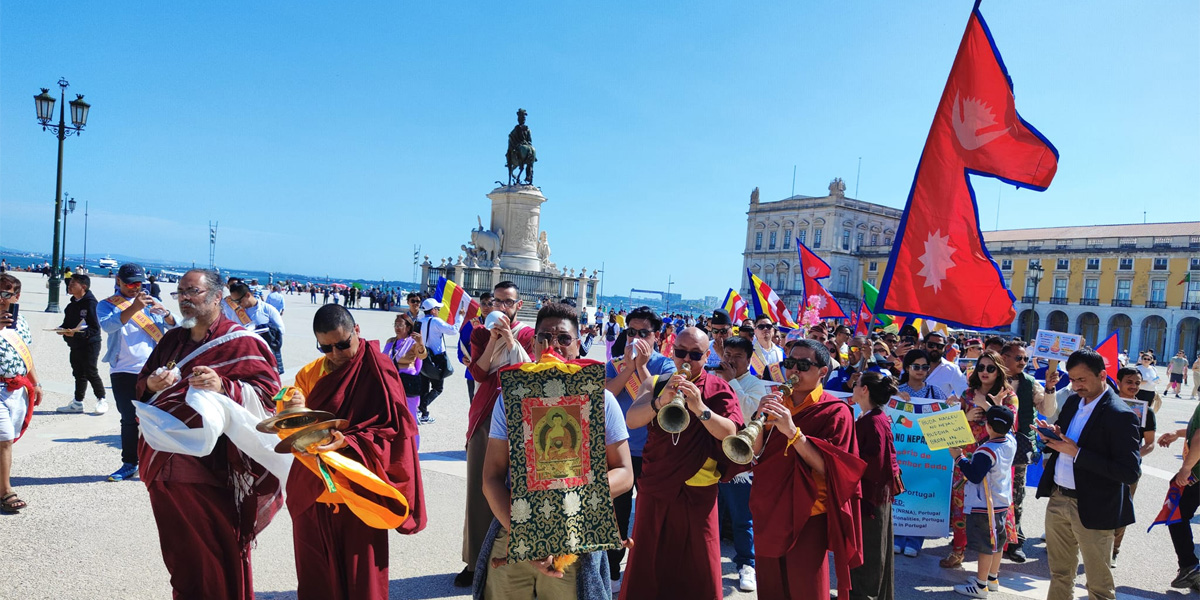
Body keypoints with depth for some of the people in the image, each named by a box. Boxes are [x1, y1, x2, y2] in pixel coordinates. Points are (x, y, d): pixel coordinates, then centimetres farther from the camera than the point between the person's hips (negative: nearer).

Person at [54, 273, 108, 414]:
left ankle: (102, 400, 11)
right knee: (78, 374, 14)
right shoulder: (73, 304, 11)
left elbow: (94, 327, -19)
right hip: (75, 345, 8)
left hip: (89, 344, -8)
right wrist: (62, 329, 1)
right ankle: (77, 403, 22)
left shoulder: (90, 303, -15)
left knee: (91, 373, -3)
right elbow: (67, 322, 21)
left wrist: (76, 332, -28)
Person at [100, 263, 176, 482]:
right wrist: (134, 308, -30)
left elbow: (175, 327, 3)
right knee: (129, 419, 7)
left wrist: (165, 314, -18)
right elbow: (108, 325, -17)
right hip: (123, 372, -1)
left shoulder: (151, 301, 11)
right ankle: (129, 464, 18)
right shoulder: (107, 305, 5)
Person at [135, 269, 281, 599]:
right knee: (179, 554, 17)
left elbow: (269, 394, -15)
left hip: (212, 474, -6)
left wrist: (224, 387, -30)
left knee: (215, 560, 2)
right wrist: (152, 385, -4)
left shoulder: (241, 343, -8)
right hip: (168, 469, 6)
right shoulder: (172, 340, 13)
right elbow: (140, 386, 19)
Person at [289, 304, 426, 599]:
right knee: (316, 573, 13)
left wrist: (347, 442, -26)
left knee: (360, 571, 7)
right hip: (313, 488, 4)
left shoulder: (378, 371, -8)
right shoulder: (309, 374, 5)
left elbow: (392, 429, -12)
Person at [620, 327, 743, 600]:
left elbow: (729, 432, -16)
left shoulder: (717, 388, -2)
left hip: (698, 490, -2)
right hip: (655, 486, 2)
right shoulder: (655, 384, 3)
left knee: (698, 567, 9)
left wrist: (700, 407, -32)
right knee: (646, 562, 12)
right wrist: (660, 400, -32)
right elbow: (631, 420, -13)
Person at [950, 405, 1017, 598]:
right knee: (997, 541, 19)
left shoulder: (986, 451, -27)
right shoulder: (1011, 442, -4)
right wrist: (998, 409, 16)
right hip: (1002, 502, 9)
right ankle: (992, 579, 34)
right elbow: (1007, 429, 19)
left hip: (984, 506, -9)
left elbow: (974, 476, -26)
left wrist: (959, 457, -18)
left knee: (985, 545, 0)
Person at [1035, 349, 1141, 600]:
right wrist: (1052, 437, -8)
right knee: (1059, 574, 20)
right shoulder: (1073, 401, 6)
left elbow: (1131, 473, -22)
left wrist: (1077, 453, -25)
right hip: (1058, 499, 7)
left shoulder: (1119, 415, -18)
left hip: (1093, 508, -7)